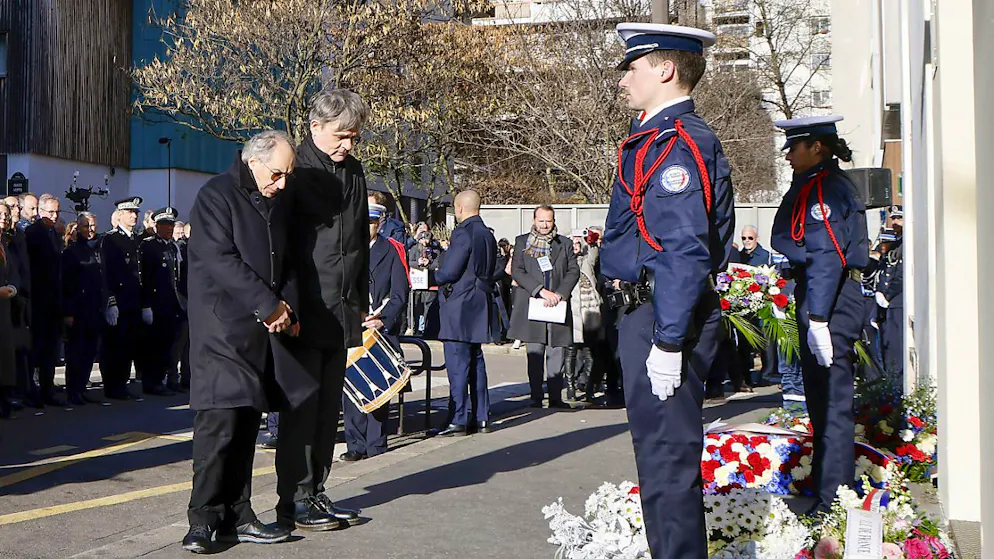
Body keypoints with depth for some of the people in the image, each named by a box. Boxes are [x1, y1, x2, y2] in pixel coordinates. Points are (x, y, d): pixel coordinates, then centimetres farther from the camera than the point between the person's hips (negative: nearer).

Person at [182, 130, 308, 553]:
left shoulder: (279, 204, 16)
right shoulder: (216, 196, -7)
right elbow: (220, 261, -16)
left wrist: (287, 309, 3)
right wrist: (270, 305, -16)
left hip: (264, 328, 7)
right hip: (222, 325, -7)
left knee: (247, 420, 8)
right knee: (220, 418, -11)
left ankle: (236, 517, 14)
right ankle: (204, 519, -3)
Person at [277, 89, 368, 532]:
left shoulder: (353, 171, 14)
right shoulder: (295, 170, -7)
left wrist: (361, 303, 17)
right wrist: (287, 306, -16)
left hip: (341, 310, 7)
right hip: (305, 309, -7)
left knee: (329, 408, 11)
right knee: (301, 407, -2)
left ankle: (315, 492, 20)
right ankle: (294, 501, 7)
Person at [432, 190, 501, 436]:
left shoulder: (463, 233, -15)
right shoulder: (488, 235, 13)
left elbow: (449, 271, -18)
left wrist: (433, 275, 1)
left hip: (459, 305, -9)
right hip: (480, 304, 9)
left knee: (457, 365, -5)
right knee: (476, 362, 14)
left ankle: (459, 421, -4)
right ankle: (482, 418, 17)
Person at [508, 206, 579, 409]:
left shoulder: (564, 243, 13)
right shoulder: (522, 242, 8)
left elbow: (574, 271, 7)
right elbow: (517, 272, -2)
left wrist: (560, 294, -9)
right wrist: (541, 291, -12)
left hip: (558, 306, 1)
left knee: (557, 354, 1)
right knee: (535, 355, 0)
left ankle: (555, 397, 5)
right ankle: (536, 398, 5)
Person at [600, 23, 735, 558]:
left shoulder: (680, 142, -16)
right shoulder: (655, 136, 17)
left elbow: (685, 252, -22)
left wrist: (668, 342, -23)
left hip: (666, 317, -11)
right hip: (647, 311, 11)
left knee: (667, 455, -5)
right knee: (660, 449, 18)